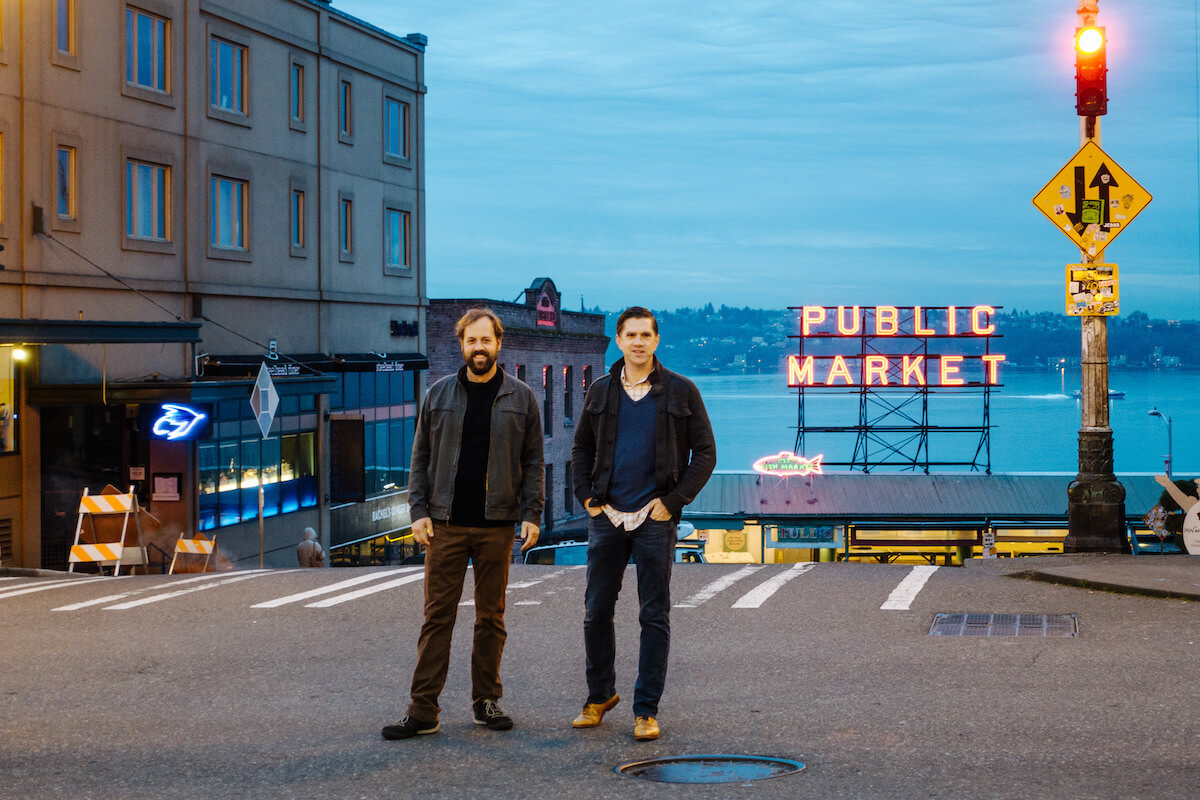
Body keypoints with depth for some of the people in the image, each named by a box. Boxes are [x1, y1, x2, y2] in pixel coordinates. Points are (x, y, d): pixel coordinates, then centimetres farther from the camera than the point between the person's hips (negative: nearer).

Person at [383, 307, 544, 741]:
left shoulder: (520, 397, 5)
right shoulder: (439, 394, 7)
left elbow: (533, 461, 6)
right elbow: (421, 457, 9)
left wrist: (531, 514, -3)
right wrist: (418, 511, -1)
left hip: (497, 525, 0)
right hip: (446, 524, 0)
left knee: (491, 616, 7)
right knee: (437, 615, -1)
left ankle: (486, 700, 17)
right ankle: (423, 709, 0)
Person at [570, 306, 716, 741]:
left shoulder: (680, 391, 0)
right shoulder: (601, 391, 7)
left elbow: (705, 453, 1)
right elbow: (581, 449, 17)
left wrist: (673, 501, -7)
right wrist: (587, 497, 4)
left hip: (656, 518, -3)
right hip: (606, 516, 3)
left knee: (654, 616, 0)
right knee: (596, 611, 6)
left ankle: (646, 709, 6)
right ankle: (600, 696, 23)